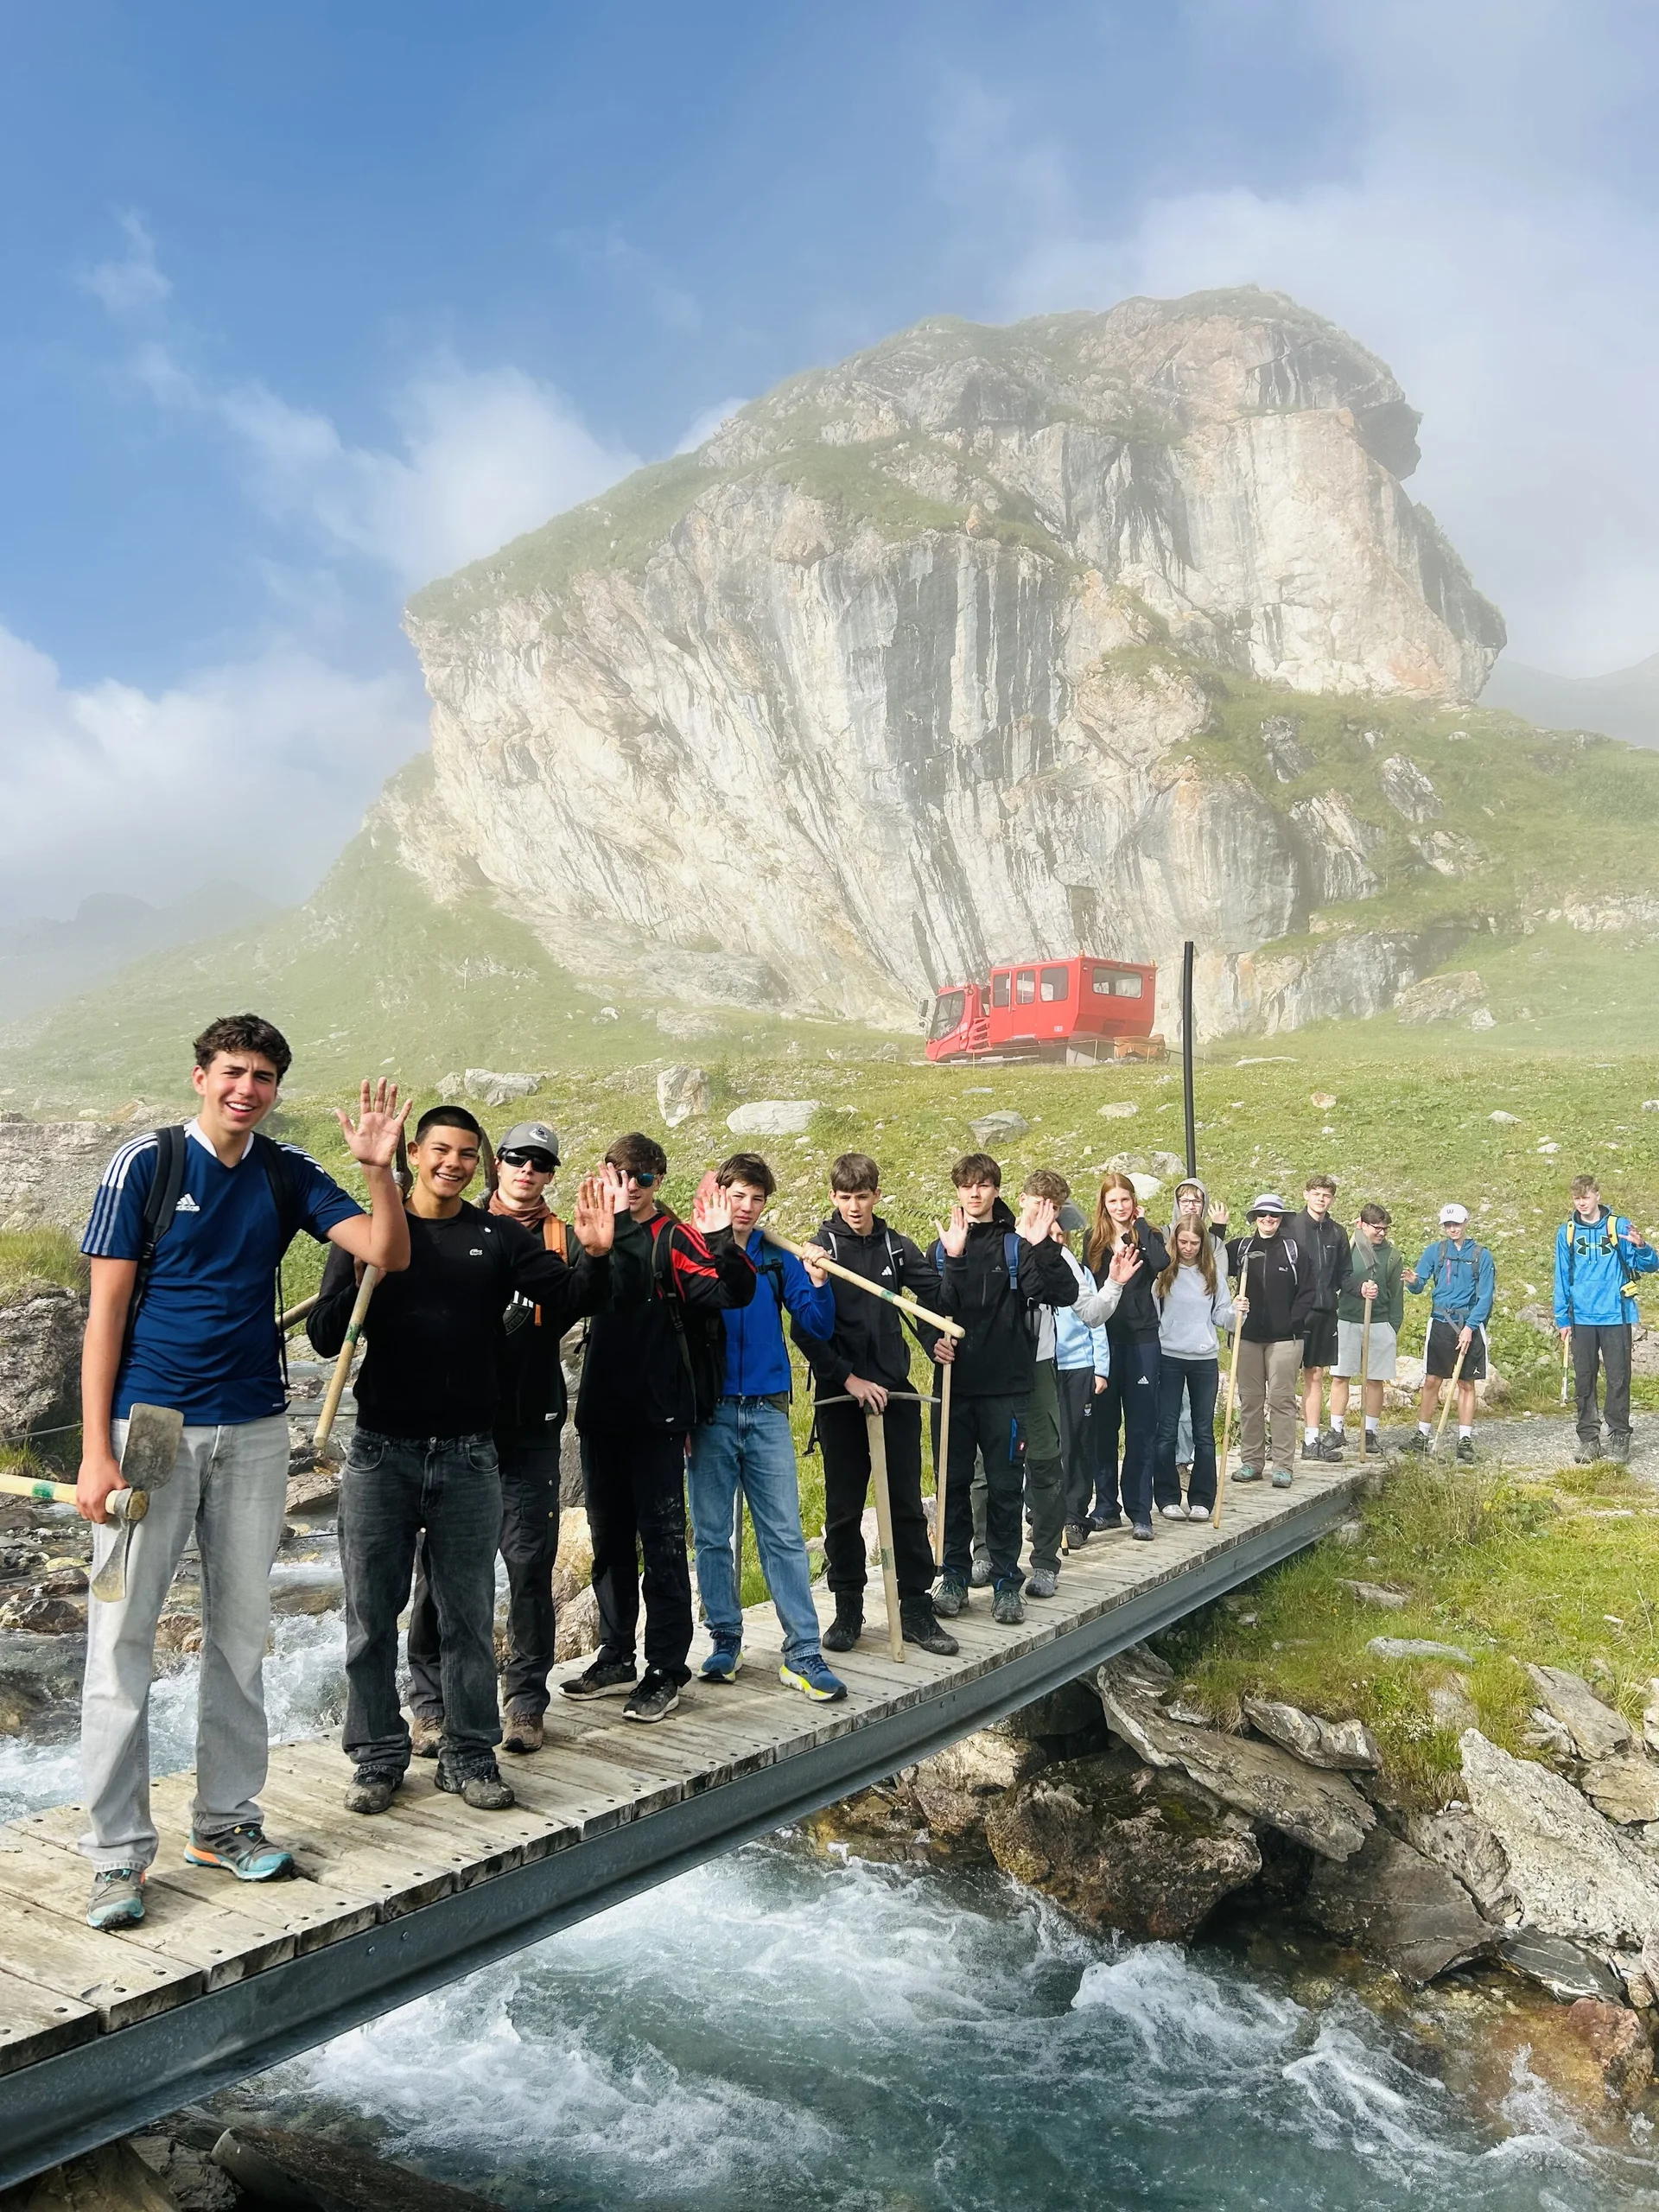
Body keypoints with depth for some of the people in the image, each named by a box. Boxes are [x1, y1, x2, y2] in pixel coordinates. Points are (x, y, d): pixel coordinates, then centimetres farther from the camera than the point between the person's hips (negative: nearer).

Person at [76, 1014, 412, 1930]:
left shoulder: (286, 1174, 4)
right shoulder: (146, 1161, -6)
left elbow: (387, 1254, -2)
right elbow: (106, 1310, -7)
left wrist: (378, 1169, -19)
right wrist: (96, 1452, -12)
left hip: (253, 1432, 4)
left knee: (240, 1633, 11)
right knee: (122, 1640, -1)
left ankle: (226, 1821, 24)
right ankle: (118, 1852, 9)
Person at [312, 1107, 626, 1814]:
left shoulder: (500, 1237, 5)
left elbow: (570, 1300, -3)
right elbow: (324, 1338, -4)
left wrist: (595, 1257, -23)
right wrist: (362, 1278, -21)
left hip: (468, 1455, 1)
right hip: (381, 1451, 0)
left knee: (468, 1616, 9)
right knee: (372, 1614, 7)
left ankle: (470, 1756, 21)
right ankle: (378, 1756, 21)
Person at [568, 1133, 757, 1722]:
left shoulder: (675, 1238, -6)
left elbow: (735, 1293, -19)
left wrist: (720, 1243, -34)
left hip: (657, 1417, -6)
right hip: (601, 1414, 6)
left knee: (661, 1540, -1)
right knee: (609, 1538, 14)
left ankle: (666, 1671, 8)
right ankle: (615, 1661, 26)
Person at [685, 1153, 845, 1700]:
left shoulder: (777, 1260, 6)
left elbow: (820, 1326, 4)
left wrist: (818, 1285, -16)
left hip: (767, 1413, 1)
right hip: (709, 1413, -1)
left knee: (784, 1535, -1)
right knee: (712, 1535, 7)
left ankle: (803, 1654, 2)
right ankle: (726, 1641, 22)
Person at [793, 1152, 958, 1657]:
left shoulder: (896, 1247, 6)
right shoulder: (820, 1249, -4)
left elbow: (932, 1291, 22)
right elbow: (805, 1330, -10)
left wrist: (934, 1337, 5)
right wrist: (848, 1379, -15)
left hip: (894, 1391, 3)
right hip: (839, 1395, -3)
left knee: (907, 1505, 5)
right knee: (843, 1509, 5)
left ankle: (917, 1609, 14)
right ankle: (848, 1610, 18)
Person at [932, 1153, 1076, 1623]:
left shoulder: (1018, 1243, 1)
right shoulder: (944, 1246, 7)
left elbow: (1065, 1295, -12)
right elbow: (935, 1308, -8)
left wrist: (1041, 1246, -24)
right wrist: (954, 1260, -21)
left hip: (1006, 1385, -2)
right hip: (955, 1382, 2)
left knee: (1005, 1487, 4)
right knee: (953, 1483, 8)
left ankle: (1006, 1580, 15)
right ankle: (954, 1575, 20)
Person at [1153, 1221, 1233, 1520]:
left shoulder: (1213, 1276, 7)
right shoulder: (1163, 1275, 0)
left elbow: (1221, 1317, 8)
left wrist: (1235, 1311, -12)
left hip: (1205, 1360, 2)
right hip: (1169, 1358, -2)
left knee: (1204, 1432, 5)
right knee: (1166, 1431, 1)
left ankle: (1201, 1500, 12)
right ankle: (1168, 1498, 9)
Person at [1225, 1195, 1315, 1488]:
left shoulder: (1294, 1250, 3)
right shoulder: (1239, 1248, 7)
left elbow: (1307, 1291, 1)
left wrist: (1294, 1320, -7)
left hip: (1284, 1337, -2)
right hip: (1248, 1335, 2)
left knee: (1282, 1400, -1)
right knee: (1249, 1400, 6)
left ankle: (1283, 1465, 2)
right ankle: (1251, 1461, 14)